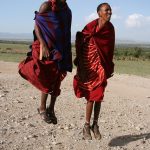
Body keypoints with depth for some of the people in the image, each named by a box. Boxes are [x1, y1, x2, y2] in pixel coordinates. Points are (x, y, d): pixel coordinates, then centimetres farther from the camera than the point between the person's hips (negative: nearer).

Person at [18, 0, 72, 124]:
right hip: (47, 49, -5)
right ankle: (42, 108, 11)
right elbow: (37, 26, -10)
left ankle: (51, 109, 18)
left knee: (57, 82, 6)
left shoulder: (67, 11, 12)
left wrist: (67, 54, 13)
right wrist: (44, 45, -22)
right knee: (47, 81, -4)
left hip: (61, 51, 5)